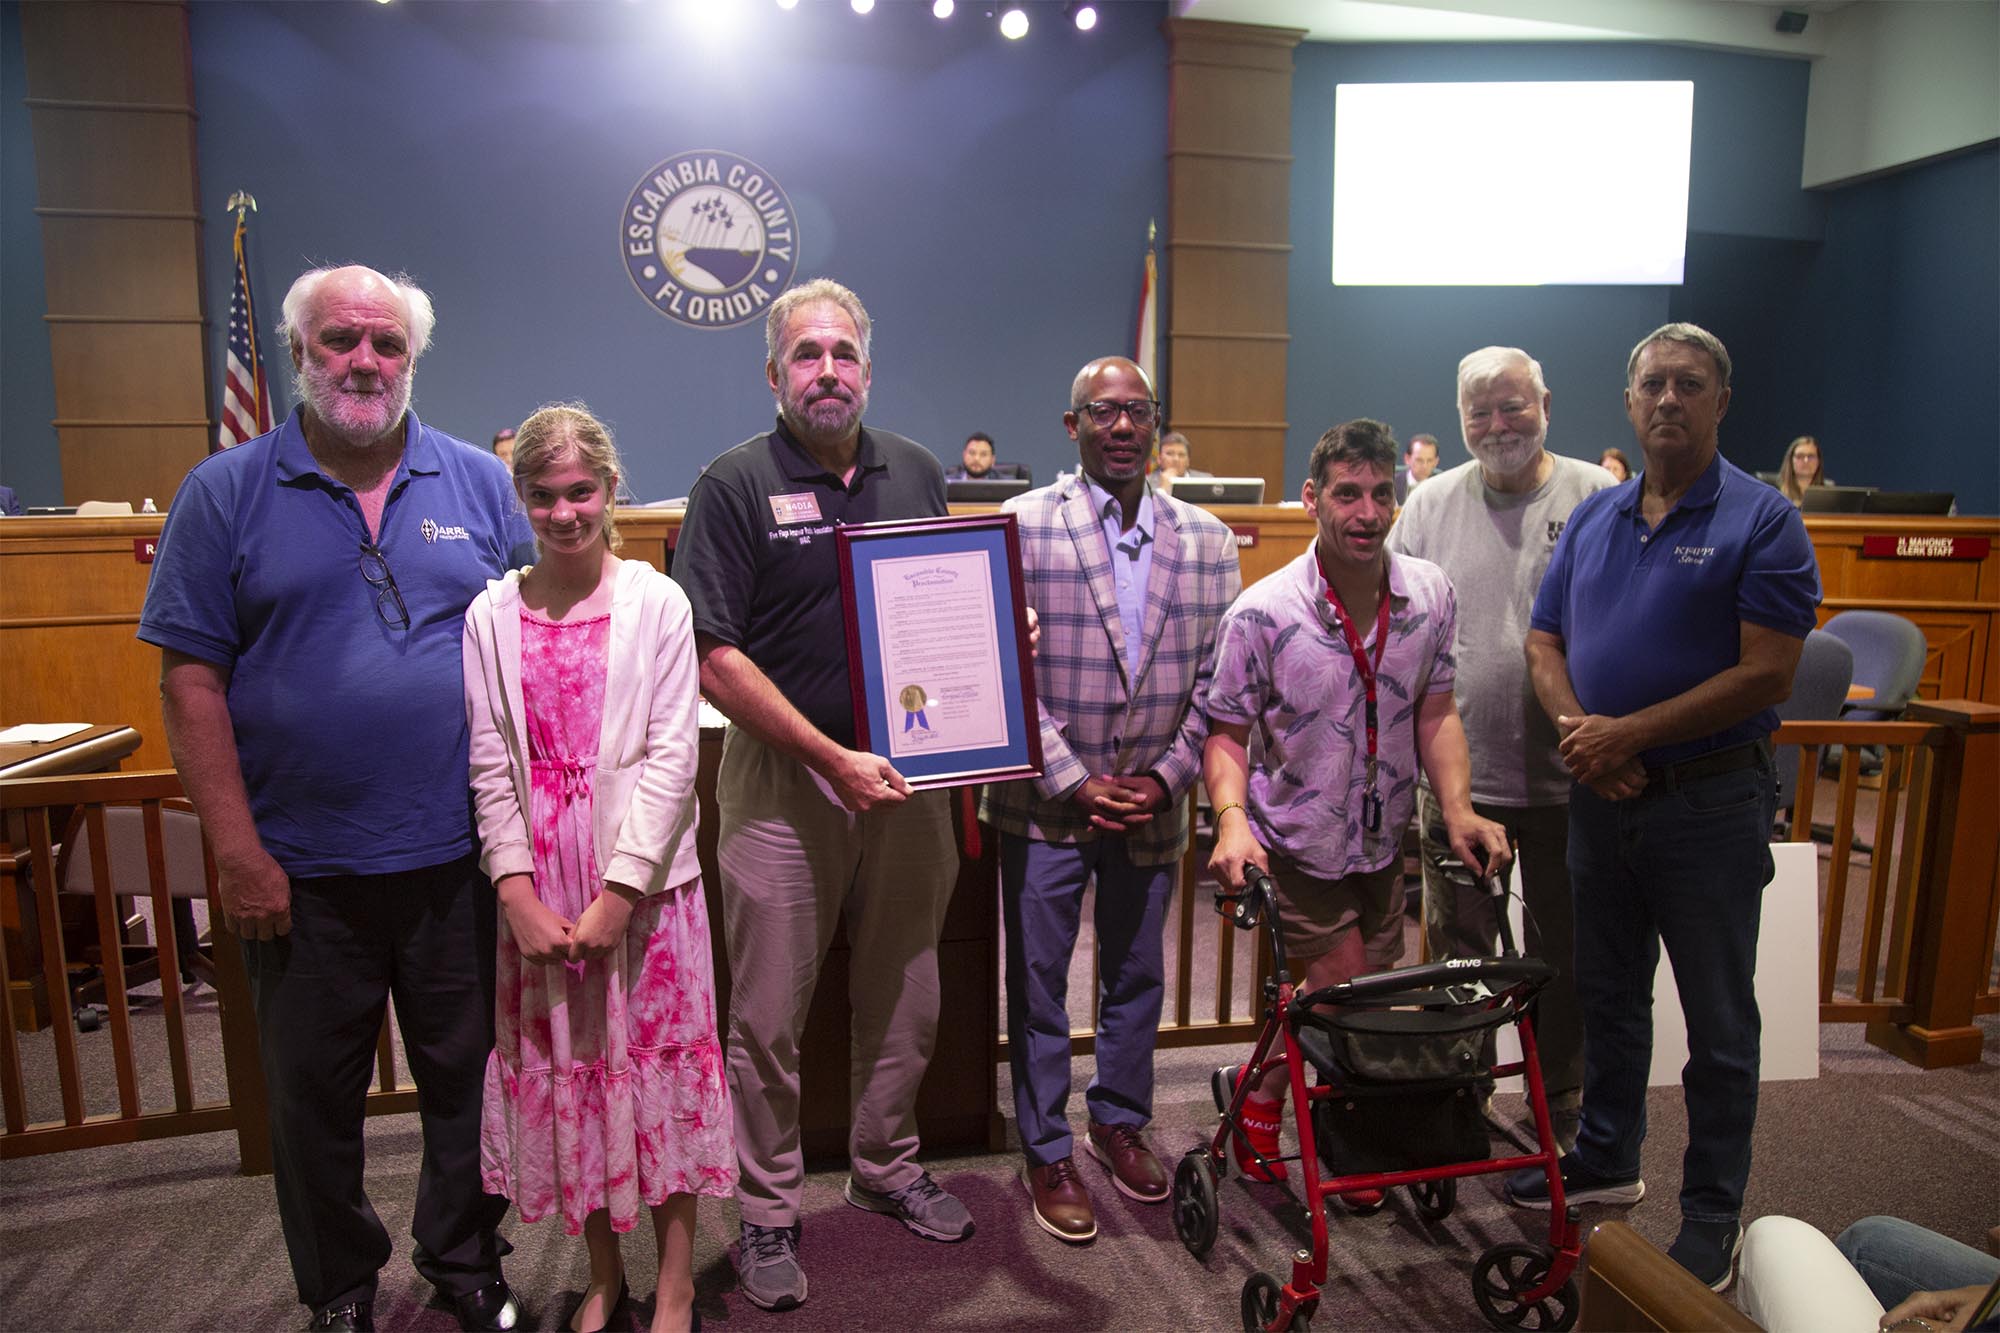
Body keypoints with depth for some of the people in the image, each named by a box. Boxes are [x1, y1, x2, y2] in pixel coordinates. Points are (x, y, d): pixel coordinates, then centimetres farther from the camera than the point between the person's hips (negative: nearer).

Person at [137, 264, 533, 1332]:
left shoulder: (478, 483, 4)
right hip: (302, 870, 0)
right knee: (313, 1093, 15)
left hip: (461, 855, 1)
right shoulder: (224, 493, 0)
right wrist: (237, 851, -9)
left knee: (469, 1077, 14)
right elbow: (190, 679, -3)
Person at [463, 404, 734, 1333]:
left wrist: (617, 890, -13)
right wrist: (517, 891, -7)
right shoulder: (490, 616, 2)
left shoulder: (657, 603, -4)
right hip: (536, 889, 3)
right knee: (561, 1070, 12)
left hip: (642, 879, -2)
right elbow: (490, 768, 1)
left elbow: (671, 756, -8)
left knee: (656, 1063, 5)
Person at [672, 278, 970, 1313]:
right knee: (769, 1014, 7)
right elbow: (716, 659, -12)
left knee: (905, 996, 16)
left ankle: (887, 1167, 39)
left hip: (907, 771, 5)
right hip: (783, 775, -4)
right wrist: (833, 758, -18)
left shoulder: (916, 473, 9)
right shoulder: (736, 483, -6)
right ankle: (768, 1214, 27)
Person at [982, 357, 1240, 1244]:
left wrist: (1165, 779, -6)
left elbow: (1217, 680, 4)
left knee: (1137, 978, 18)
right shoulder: (1021, 525, -8)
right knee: (1039, 984, 9)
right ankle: (1047, 1152, 27)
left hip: (1151, 804, 3)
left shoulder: (1206, 540, 2)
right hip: (1047, 802, -3)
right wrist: (1073, 783, -13)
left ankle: (1120, 1122, 40)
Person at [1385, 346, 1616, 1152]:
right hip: (1457, 773, 1)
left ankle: (1561, 1112, 34)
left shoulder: (1599, 499, -1)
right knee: (1456, 953, 13)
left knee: (1564, 956, 14)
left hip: (1568, 776, -1)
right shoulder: (1431, 504, 3)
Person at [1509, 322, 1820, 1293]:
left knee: (1718, 1019, 7)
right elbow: (1545, 642, 8)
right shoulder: (1594, 518, 9)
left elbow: (1767, 673, -16)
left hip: (1709, 802, -5)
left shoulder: (1761, 522, -8)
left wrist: (1629, 733, -18)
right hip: (1602, 794, 5)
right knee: (1607, 993, 18)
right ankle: (1606, 1158, 37)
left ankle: (1713, 1214, 23)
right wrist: (1577, 726, -10)